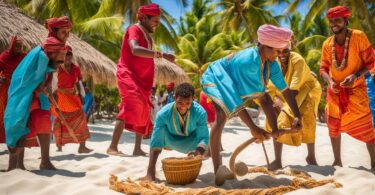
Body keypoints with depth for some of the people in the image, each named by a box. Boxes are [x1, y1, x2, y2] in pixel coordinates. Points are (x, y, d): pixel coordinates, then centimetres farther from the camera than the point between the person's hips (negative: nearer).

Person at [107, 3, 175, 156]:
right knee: (131, 105, -26)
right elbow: (135, 49, -30)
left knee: (143, 112, 10)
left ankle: (137, 149, 18)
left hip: (141, 78, 10)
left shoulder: (147, 35, 18)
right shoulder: (134, 30, -10)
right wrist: (161, 54, -36)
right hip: (128, 75, -10)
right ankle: (112, 147, -27)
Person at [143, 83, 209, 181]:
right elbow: (156, 141, -37)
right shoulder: (164, 113, -36)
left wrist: (198, 152, -58)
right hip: (171, 141, 1)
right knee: (161, 128, -22)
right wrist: (150, 172, -46)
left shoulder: (200, 112, -34)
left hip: (190, 143, 0)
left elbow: (203, 138, -34)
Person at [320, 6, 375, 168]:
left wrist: (355, 76, -26)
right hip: (335, 91, 4)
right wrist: (330, 82, -17)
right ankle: (337, 161, 25)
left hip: (355, 90, -4)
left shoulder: (359, 37, -12)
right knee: (334, 127, 10)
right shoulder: (327, 44, -1)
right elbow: (324, 68, 3)